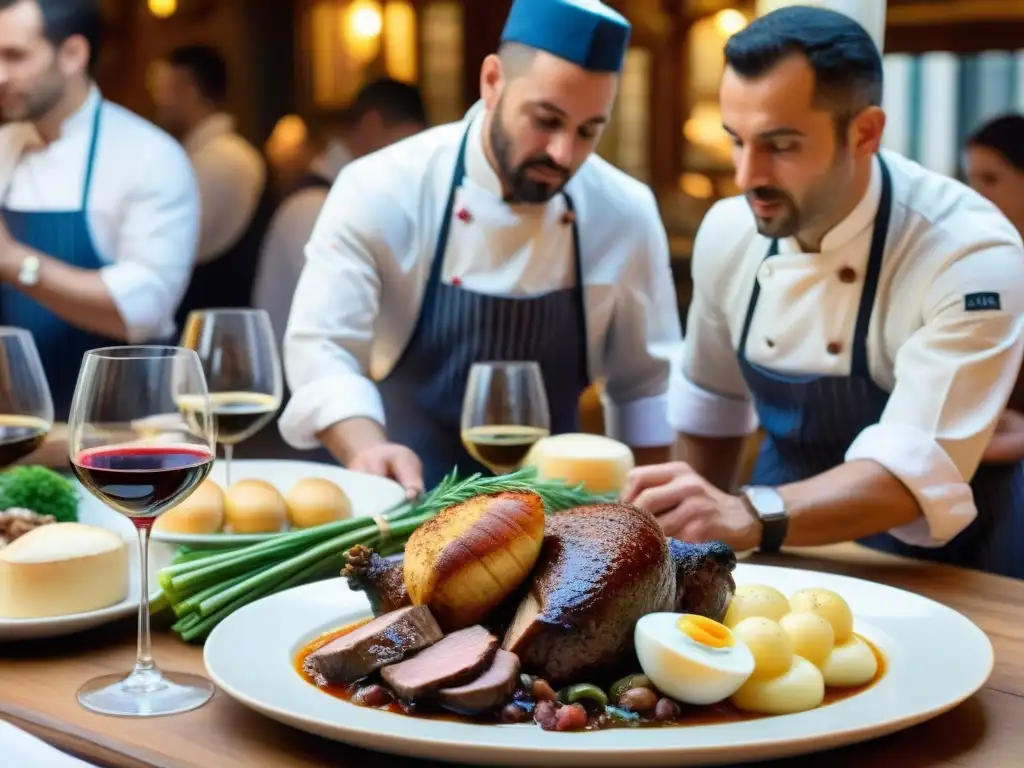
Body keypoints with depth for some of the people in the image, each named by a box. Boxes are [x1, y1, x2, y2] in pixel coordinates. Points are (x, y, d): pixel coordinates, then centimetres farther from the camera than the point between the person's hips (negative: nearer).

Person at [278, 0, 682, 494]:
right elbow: (321, 348, -13)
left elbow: (644, 387, 8)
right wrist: (369, 452, -31)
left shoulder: (627, 215, -2)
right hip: (408, 499, -1)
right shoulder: (380, 192, -9)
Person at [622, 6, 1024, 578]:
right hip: (787, 550, 4)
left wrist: (747, 518, -41)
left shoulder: (973, 255, -20)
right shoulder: (727, 232, -3)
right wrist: (700, 522, 20)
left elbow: (918, 473, -27)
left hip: (938, 563, -4)